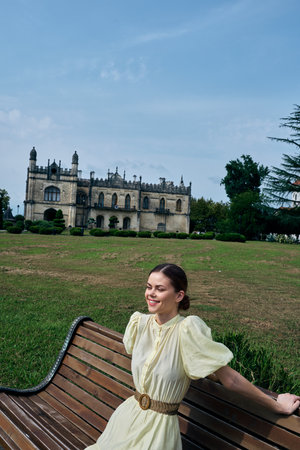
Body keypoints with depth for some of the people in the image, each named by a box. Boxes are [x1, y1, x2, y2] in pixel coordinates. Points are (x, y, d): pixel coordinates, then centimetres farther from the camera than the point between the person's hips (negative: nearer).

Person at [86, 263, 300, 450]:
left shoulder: (188, 328, -25)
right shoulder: (139, 322, -9)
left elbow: (229, 378, -19)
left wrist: (277, 406, -12)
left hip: (159, 427, -4)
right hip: (127, 415, 5)